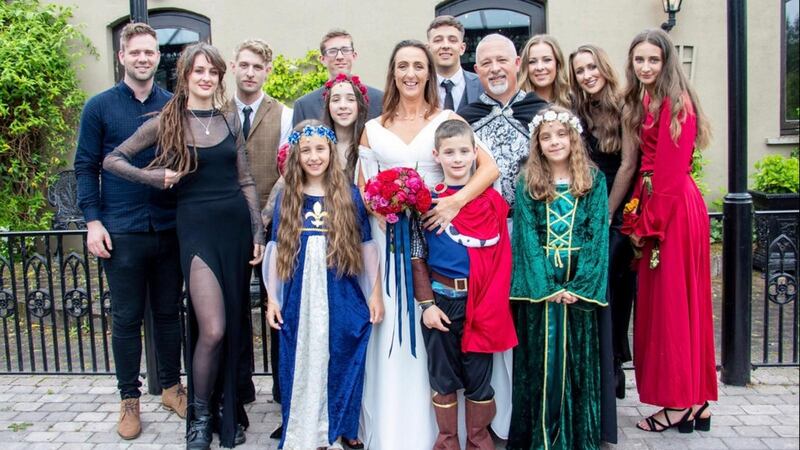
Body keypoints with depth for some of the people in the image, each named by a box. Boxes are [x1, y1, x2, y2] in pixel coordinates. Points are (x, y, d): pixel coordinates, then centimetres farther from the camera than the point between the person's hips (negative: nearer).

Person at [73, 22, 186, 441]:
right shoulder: (100, 107, 1)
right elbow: (86, 167, 0)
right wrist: (93, 221, -7)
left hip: (170, 229, 2)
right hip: (121, 232, -2)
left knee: (169, 312, 12)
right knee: (126, 319, 7)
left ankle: (171, 386, 27)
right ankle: (129, 399, 20)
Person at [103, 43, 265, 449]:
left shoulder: (230, 120, 9)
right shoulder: (166, 122, 1)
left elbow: (246, 180, 11)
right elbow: (112, 159, 6)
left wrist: (258, 234, 7)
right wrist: (153, 176, -10)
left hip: (236, 225, 4)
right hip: (197, 228, -3)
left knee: (234, 327, 9)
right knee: (212, 329, -12)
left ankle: (229, 412, 25)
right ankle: (198, 416, 10)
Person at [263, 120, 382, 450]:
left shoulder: (349, 195, 0)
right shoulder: (287, 199, 5)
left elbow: (366, 246, 2)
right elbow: (277, 251, 7)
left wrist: (375, 294, 1)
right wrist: (272, 298, 4)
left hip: (342, 302, -1)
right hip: (299, 302, 2)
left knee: (340, 368, 7)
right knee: (302, 370, 9)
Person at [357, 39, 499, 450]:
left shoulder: (448, 121, 4)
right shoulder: (373, 130, 11)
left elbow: (490, 168, -7)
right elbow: (363, 189, 11)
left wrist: (456, 201, -21)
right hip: (388, 236, 2)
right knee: (389, 328, 2)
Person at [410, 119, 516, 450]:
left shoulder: (492, 200, 2)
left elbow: (500, 255, 4)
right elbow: (417, 256, -1)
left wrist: (494, 302, -3)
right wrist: (427, 303, -8)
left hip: (481, 302, 1)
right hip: (441, 300, 0)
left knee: (478, 375, 10)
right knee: (443, 376, 11)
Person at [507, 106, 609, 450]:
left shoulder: (594, 180, 3)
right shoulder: (527, 185, 2)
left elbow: (597, 236, -4)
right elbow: (527, 238, -5)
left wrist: (578, 286, -14)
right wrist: (547, 287, -15)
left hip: (580, 287, 0)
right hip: (539, 287, 0)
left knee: (578, 363, 6)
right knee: (539, 362, 4)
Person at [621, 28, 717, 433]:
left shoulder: (673, 102, -13)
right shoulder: (643, 102, 15)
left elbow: (669, 173, -17)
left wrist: (646, 224, -13)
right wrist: (636, 215, 7)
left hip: (674, 211, -9)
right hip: (659, 210, 9)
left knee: (672, 300, -2)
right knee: (665, 301, 12)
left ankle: (680, 404, 10)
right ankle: (695, 399, 21)